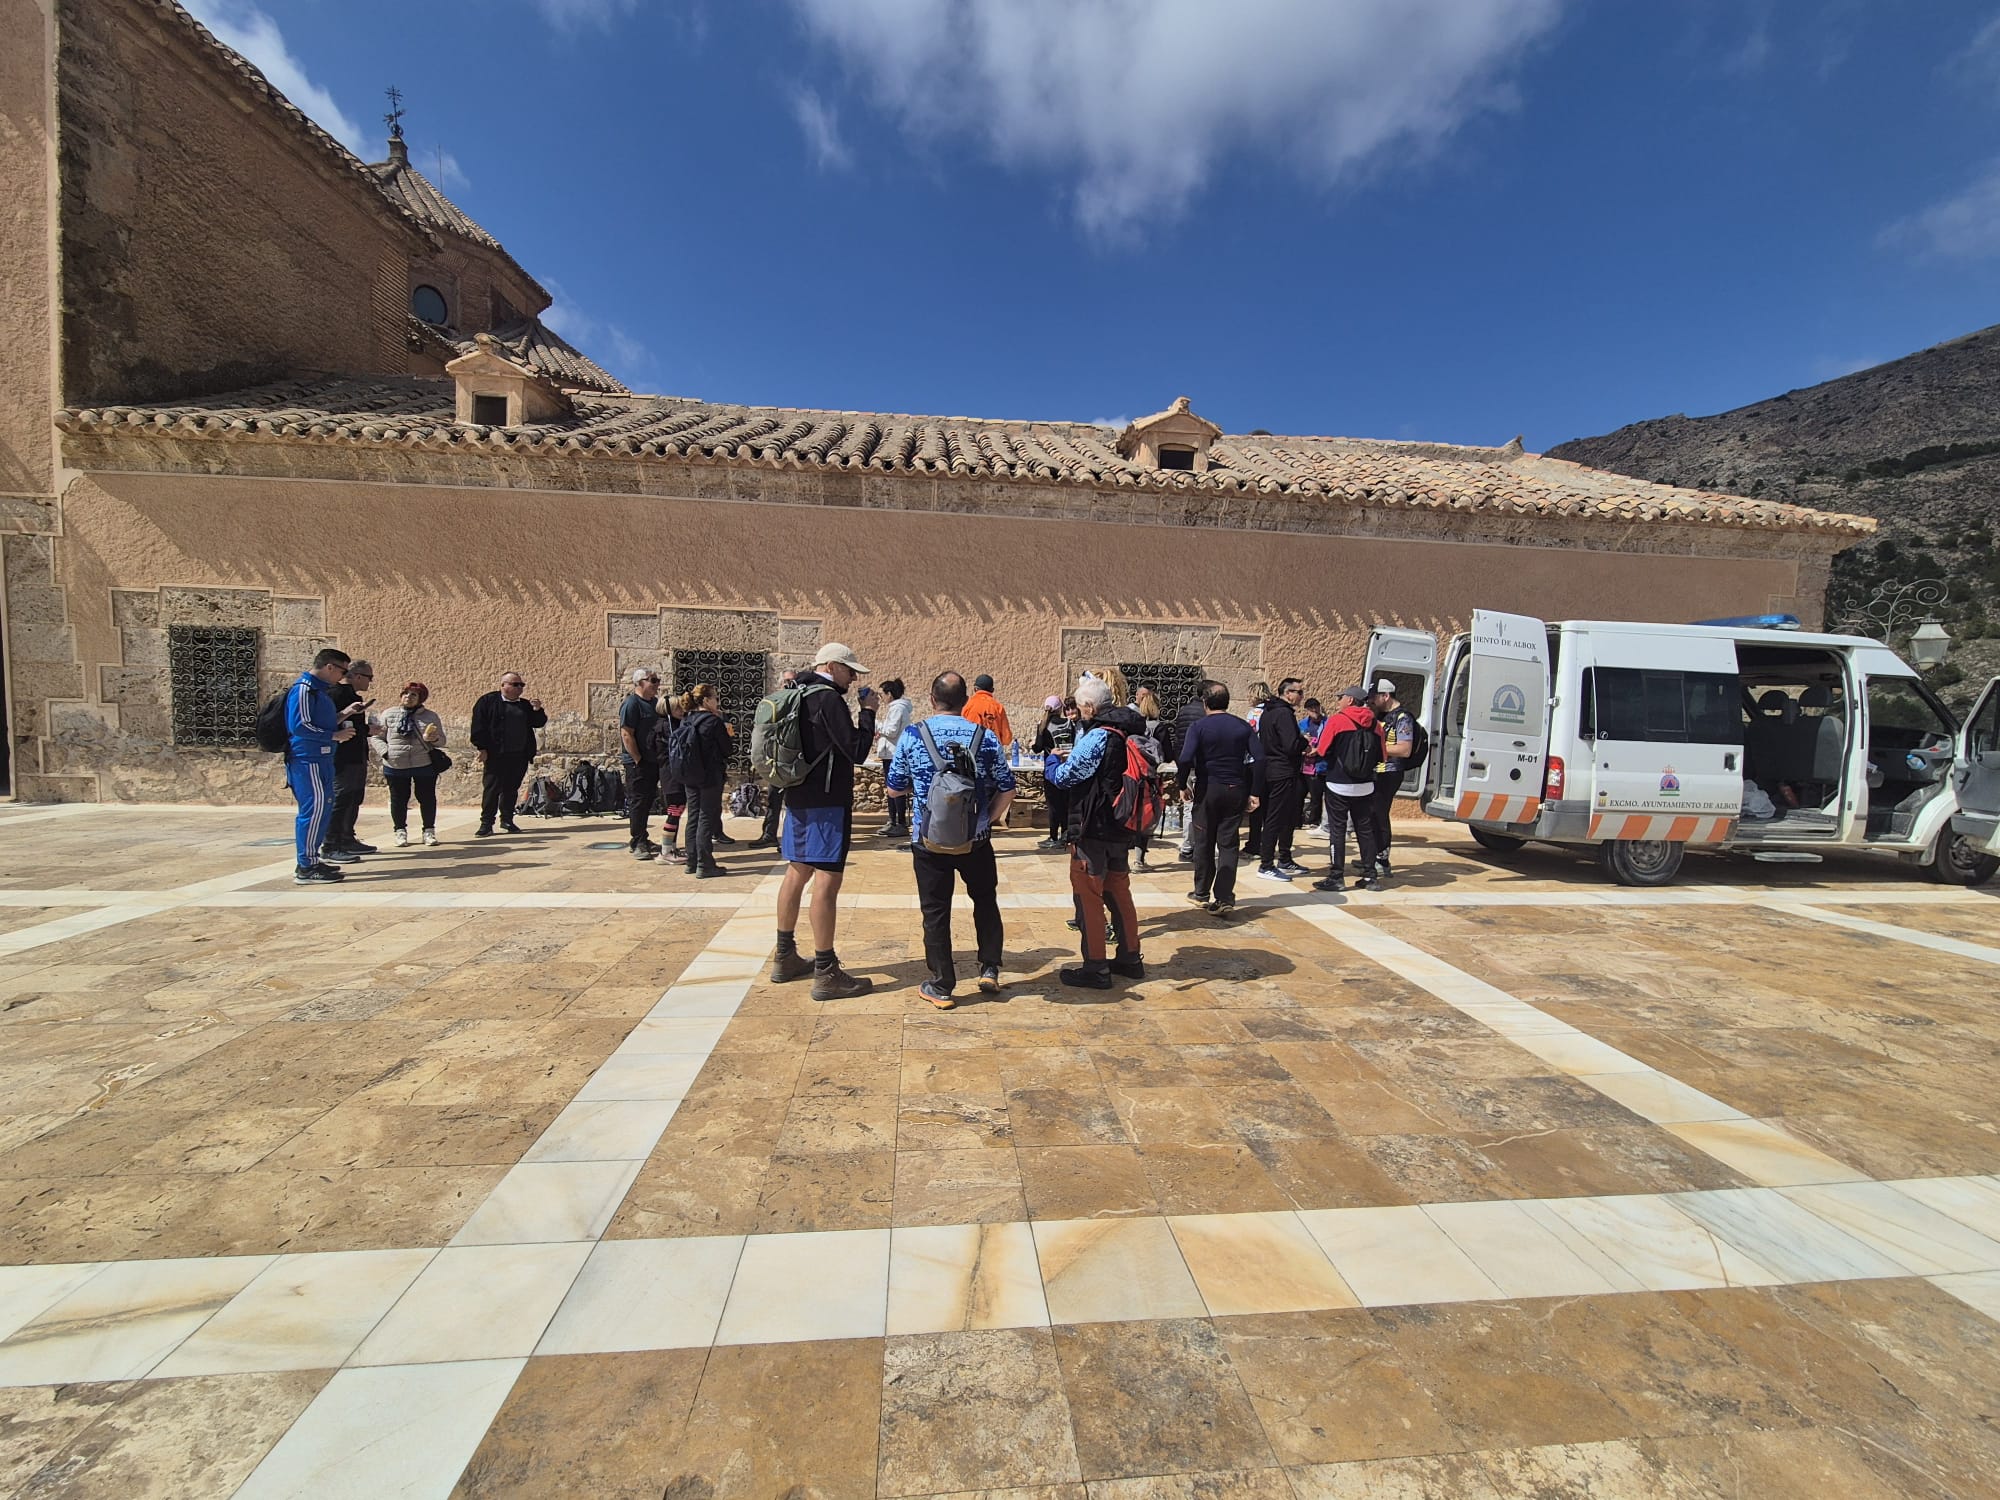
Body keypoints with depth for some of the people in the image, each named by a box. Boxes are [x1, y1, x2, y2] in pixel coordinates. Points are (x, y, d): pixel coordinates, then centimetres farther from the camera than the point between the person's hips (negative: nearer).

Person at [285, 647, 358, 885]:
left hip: (321, 759, 10)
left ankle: (311, 860, 24)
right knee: (314, 808, -10)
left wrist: (342, 716, 13)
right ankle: (306, 868, -6)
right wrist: (334, 735, -16)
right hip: (307, 760, -10)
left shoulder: (320, 690, 16)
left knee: (323, 808, 14)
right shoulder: (303, 689, -12)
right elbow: (299, 726, -20)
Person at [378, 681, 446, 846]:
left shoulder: (431, 717, 4)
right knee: (398, 799, 7)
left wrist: (433, 739, -17)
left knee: (427, 798, 5)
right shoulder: (389, 714, 5)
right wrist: (385, 752, -7)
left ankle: (429, 830, 17)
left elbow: (441, 741, 6)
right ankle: (400, 831, 21)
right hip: (395, 766, 1)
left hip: (424, 765, 0)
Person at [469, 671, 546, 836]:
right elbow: (478, 725, -5)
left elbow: (539, 723, 14)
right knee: (492, 788, -3)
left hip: (520, 756, 5)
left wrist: (537, 710, -6)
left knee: (512, 788, 10)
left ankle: (507, 819, 20)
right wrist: (482, 748, -11)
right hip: (496, 755, -5)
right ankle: (486, 823, 2)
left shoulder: (526, 705, 14)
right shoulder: (488, 701, -1)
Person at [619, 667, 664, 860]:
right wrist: (638, 760, -18)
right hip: (637, 763, -8)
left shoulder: (655, 702, 13)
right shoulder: (631, 704, -13)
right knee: (638, 802, -3)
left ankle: (641, 840, 24)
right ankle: (637, 844, 3)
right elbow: (626, 734, -18)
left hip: (653, 761, 8)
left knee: (647, 801, 14)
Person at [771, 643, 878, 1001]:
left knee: (797, 873, 16)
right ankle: (826, 973, -4)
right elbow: (857, 752, -17)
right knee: (827, 880, -7)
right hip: (826, 801, -10)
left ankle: (785, 957, 27)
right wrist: (868, 712, -7)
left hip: (798, 797, 10)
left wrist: (858, 729, 12)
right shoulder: (828, 698, -15)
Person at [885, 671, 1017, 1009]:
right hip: (976, 840, 1)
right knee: (985, 900, 22)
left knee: (936, 911, 9)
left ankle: (941, 987, 15)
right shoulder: (986, 737, -3)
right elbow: (1007, 789, 0)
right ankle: (989, 969, 24)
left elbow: (895, 786, 5)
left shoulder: (912, 736, -5)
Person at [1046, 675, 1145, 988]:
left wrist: (1055, 763, 5)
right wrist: (1072, 760, 11)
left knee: (1088, 896, 1)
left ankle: (1095, 969, 7)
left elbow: (1065, 777, -15)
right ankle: (1130, 958, 29)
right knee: (1119, 892, 19)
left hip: (1094, 829, -9)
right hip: (1120, 828, 9)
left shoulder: (1097, 736, -19)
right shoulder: (1127, 732, 8)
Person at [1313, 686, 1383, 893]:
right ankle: (1370, 876, 15)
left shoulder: (1337, 720, -10)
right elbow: (1380, 756, 10)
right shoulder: (1373, 724, 4)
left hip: (1339, 785, -4)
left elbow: (1322, 751, -9)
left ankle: (1336, 877, 3)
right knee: (1365, 830, 12)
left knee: (1337, 830, 2)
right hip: (1365, 787, 4)